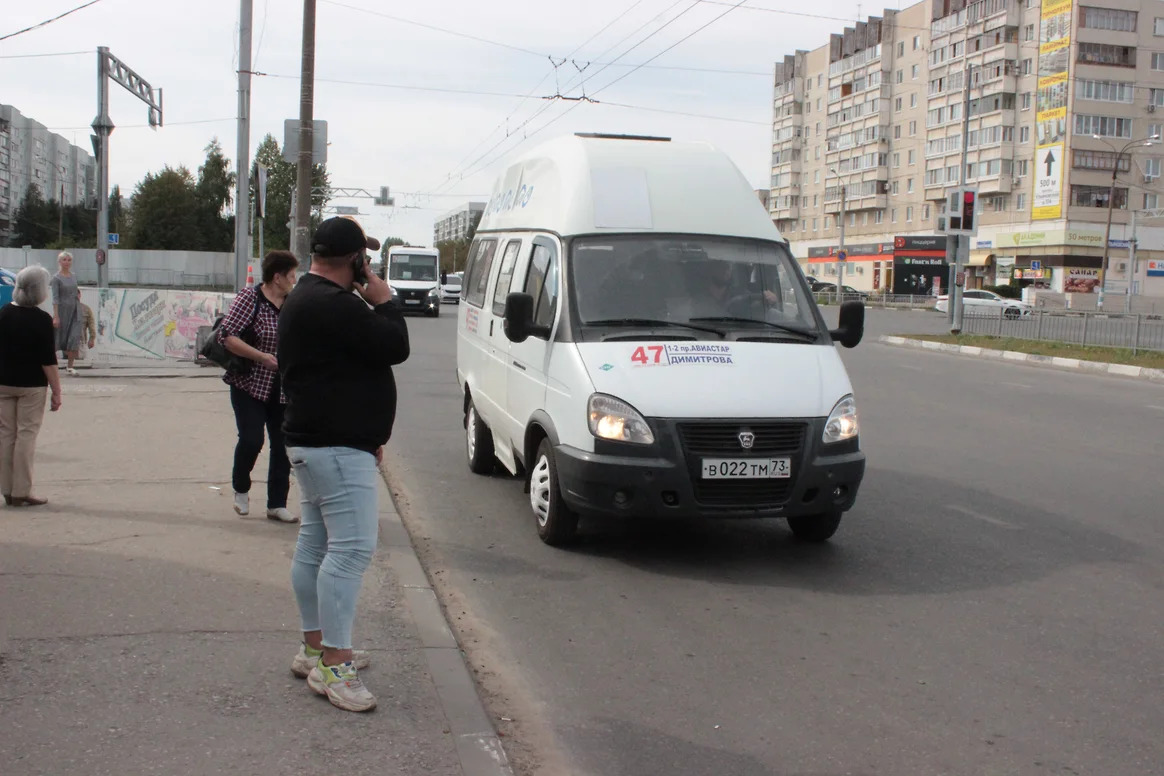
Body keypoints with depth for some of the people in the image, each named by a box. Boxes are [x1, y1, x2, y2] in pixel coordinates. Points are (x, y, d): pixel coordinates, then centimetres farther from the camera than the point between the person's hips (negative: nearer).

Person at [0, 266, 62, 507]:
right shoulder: (41, 319, -14)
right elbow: (48, 360, -15)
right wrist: (57, 391, -10)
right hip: (31, 385, -5)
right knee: (26, 435, 0)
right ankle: (21, 492, 1)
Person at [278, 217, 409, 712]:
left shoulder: (304, 300, 18)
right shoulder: (333, 305, -19)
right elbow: (395, 347, -20)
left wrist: (368, 435, 22)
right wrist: (383, 299, -3)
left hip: (315, 442, 12)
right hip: (338, 447, -12)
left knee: (315, 545, 15)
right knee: (352, 547, -11)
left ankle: (314, 648, 26)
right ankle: (331, 664, -9)